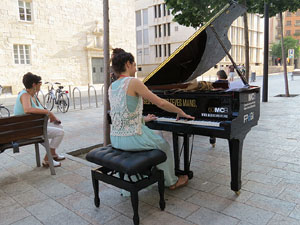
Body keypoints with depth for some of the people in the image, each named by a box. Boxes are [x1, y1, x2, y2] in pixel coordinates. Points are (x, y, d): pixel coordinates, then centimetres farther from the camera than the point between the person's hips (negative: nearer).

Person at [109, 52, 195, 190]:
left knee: (155, 138, 33)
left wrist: (143, 119, 27)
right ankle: (171, 182, 34)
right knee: (163, 144, 20)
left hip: (115, 139, 8)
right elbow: (160, 103, -12)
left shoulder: (112, 87, 9)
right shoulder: (133, 82, -13)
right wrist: (180, 111, 4)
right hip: (131, 139, -8)